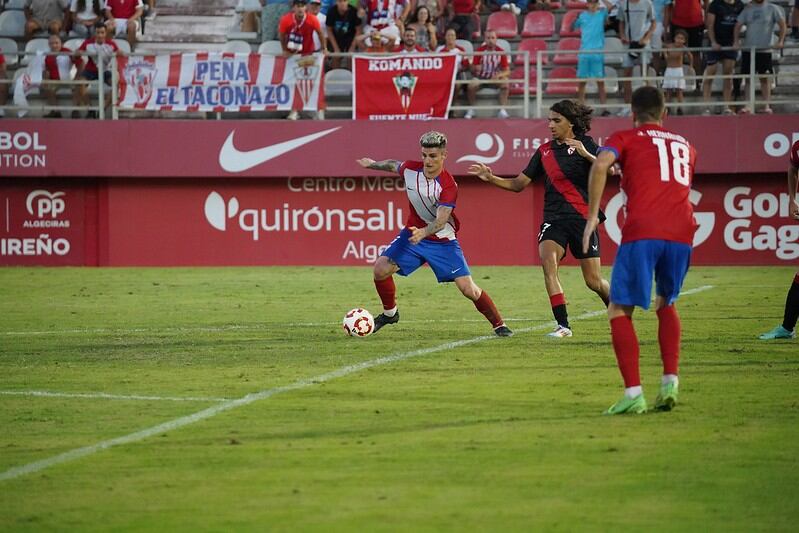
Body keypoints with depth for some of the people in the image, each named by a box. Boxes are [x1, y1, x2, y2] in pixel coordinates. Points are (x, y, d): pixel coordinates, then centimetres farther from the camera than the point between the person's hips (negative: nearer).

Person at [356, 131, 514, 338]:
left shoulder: (448, 185, -25)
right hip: (413, 233, 4)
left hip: (443, 241, -4)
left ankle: (499, 324, 5)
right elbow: (394, 165, 15)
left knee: (468, 289, -13)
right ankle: (390, 313, 14)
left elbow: (441, 220, -33)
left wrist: (423, 232, -52)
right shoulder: (410, 169, -10)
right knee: (381, 269, -11)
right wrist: (373, 164, 33)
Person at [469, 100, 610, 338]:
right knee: (547, 260, -24)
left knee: (594, 281, 0)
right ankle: (563, 325, -21)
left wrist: (585, 154, -27)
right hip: (554, 218, 4)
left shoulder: (584, 144, -1)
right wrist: (491, 178, -1)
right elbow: (518, 184, 14)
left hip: (582, 218, -4)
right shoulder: (544, 151, 12)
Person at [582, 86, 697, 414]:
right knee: (666, 304, 26)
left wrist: (592, 216, -6)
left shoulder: (626, 138, 12)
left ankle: (633, 393, -10)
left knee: (620, 311, 3)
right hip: (681, 232, 4)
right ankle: (670, 382, 10)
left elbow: (601, 164, -8)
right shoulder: (685, 146, 25)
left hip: (642, 231, -4)